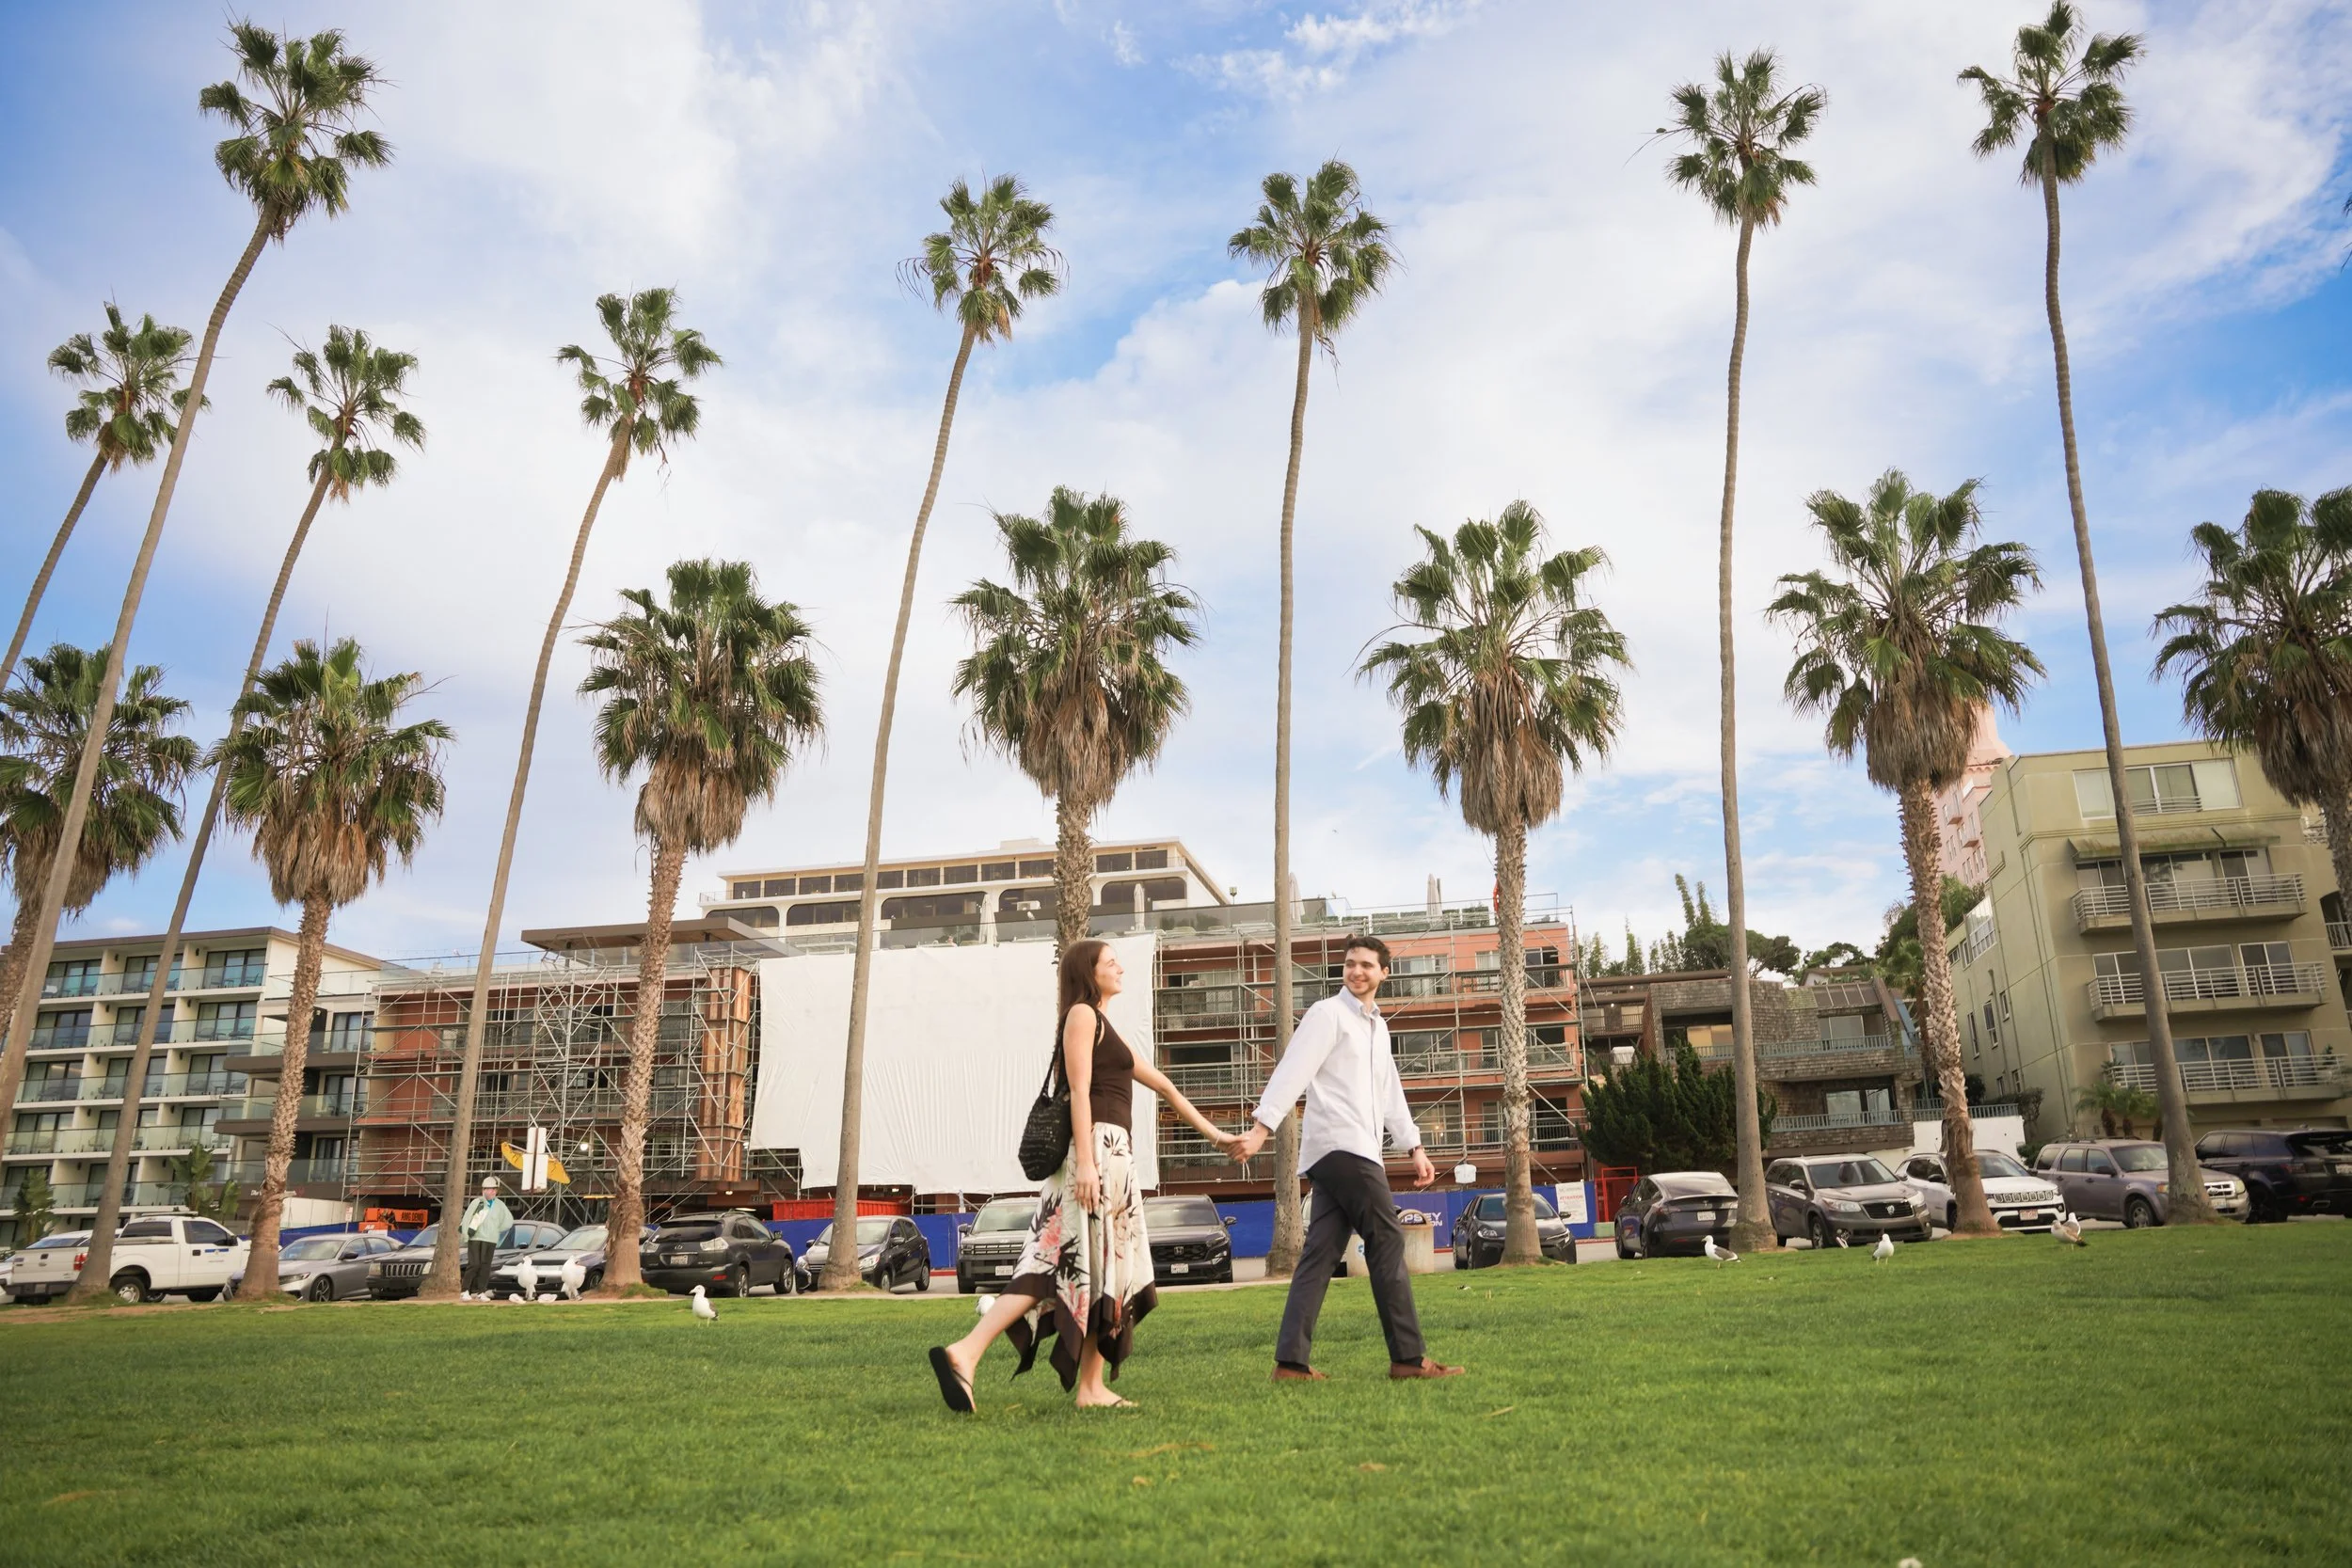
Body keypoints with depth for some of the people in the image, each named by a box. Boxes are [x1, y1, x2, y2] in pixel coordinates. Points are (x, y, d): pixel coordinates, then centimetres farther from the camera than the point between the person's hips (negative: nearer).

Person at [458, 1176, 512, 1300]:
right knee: (474, 1264, -10)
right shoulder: (476, 1202, -1)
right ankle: (465, 1291, -2)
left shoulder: (500, 1205, 8)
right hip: (475, 1238, -3)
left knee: (485, 1266, 1)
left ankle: (481, 1292, 6)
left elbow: (508, 1222, 16)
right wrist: (466, 1234, -9)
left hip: (490, 1240, 3)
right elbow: (466, 1219, -3)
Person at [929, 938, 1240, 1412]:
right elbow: (1080, 1091, -14)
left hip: (1113, 1155, 10)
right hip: (1098, 1147, -10)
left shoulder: (1104, 1027, 25)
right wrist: (1086, 1161, -22)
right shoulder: (1082, 1014, -3)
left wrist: (1211, 1131, 30)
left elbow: (1162, 1085, 28)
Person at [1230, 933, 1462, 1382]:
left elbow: (1391, 1094, 26)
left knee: (1320, 1254, 3)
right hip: (1341, 1146, -8)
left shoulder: (1378, 1026, 22)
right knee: (1387, 1243, -5)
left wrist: (1415, 1147, 22)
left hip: (1355, 1151, 8)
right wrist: (1260, 1128, -23)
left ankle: (1291, 1361, 2)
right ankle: (1408, 1357, 0)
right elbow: (1293, 1071, -14)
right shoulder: (1327, 1014, -4)